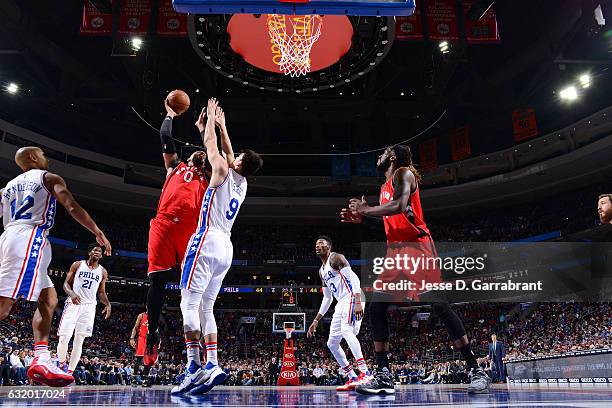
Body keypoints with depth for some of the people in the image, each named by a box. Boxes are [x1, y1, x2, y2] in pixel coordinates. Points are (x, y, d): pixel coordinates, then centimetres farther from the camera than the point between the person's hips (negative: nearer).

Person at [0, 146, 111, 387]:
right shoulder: (49, 178, 7)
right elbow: (72, 208, -6)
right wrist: (98, 233, -4)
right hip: (30, 238, -8)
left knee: (48, 300, 9)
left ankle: (41, 360, -2)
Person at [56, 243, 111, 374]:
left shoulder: (103, 272, 9)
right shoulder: (77, 265, 4)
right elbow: (66, 283, 4)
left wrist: (108, 304, -5)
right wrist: (71, 293, -17)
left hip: (89, 307, 2)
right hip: (73, 303, -2)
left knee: (79, 341, 1)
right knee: (64, 338, -9)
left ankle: (70, 371, 6)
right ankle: (61, 364, 17)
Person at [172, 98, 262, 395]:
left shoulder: (223, 171, -1)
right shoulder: (242, 183, 19)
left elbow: (211, 145, 12)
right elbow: (227, 150, 32)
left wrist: (210, 120, 27)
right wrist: (221, 125, 39)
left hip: (207, 242, -8)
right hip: (225, 249, 8)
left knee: (190, 303, -11)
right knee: (205, 308, 8)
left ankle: (194, 367, -19)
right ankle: (212, 366, 0)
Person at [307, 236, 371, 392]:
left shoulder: (336, 258, -4)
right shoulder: (322, 271, 22)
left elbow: (353, 278, -16)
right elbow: (327, 299, 25)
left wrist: (358, 302, -29)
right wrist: (316, 321, 22)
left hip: (352, 298, -10)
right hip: (341, 304, 10)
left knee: (346, 331, -31)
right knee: (332, 343, 7)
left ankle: (365, 372, -33)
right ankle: (352, 378, 11)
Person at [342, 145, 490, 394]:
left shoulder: (403, 173, -3)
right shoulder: (386, 186, 24)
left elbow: (399, 207, -22)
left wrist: (366, 209, -11)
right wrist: (362, 217, 19)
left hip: (417, 246, -9)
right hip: (396, 251, 9)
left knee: (440, 307, -11)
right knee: (376, 309, 0)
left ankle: (476, 371, 1)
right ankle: (383, 377, 4)